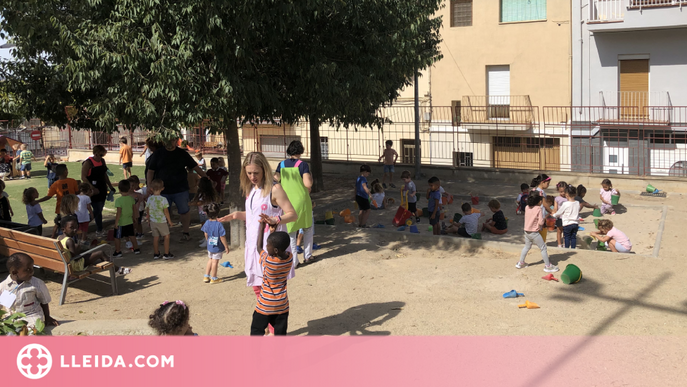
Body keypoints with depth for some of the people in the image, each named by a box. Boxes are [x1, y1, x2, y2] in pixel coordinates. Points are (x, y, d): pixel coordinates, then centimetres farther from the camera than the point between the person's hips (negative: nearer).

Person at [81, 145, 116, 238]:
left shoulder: (102, 161, 10)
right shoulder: (88, 163, -14)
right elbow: (83, 177, -18)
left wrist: (110, 186, 17)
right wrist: (93, 188, -24)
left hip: (102, 189, 7)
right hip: (94, 191, -7)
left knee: (99, 209, 11)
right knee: (97, 210, -8)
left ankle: (98, 231, 19)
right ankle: (99, 231, 3)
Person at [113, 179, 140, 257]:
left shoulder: (118, 200, -20)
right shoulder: (131, 198, -4)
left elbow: (119, 213, -20)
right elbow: (134, 209, 6)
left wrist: (116, 223, -11)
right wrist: (134, 217, 22)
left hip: (121, 223, -6)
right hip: (129, 222, 6)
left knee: (117, 237, 9)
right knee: (131, 236, 18)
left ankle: (118, 251, 15)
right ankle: (136, 249, 27)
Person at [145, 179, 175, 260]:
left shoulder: (149, 199, -6)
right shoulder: (163, 199, -16)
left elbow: (147, 211, 4)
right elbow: (166, 212, -11)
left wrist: (149, 220, 20)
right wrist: (170, 221, 2)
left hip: (152, 221, 4)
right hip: (162, 221, -4)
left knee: (155, 237, 13)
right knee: (166, 236, 11)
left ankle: (156, 254, 19)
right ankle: (166, 254, 12)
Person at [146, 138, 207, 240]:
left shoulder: (182, 154, 3)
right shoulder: (157, 154, 3)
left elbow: (196, 167, 6)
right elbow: (150, 171, 4)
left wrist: (207, 179, 1)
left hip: (180, 189, 0)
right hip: (163, 190, 0)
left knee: (184, 211, 4)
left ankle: (186, 232, 24)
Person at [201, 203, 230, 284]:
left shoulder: (207, 223, -6)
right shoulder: (219, 224, -25)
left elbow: (206, 235, 6)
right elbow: (222, 237, -21)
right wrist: (226, 247, -10)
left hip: (209, 246, 6)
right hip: (218, 247, -6)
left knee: (210, 260, 22)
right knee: (215, 262, 7)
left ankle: (206, 276, 29)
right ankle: (213, 278, 20)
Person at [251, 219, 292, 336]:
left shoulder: (267, 261, -24)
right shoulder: (290, 257, -13)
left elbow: (259, 247, -4)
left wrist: (262, 226, 3)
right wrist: (271, 224, 3)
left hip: (265, 305, -4)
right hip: (282, 304, 4)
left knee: (257, 330, 12)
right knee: (280, 332, 12)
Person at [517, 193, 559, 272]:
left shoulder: (527, 208, -2)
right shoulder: (538, 209, -18)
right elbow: (541, 222, -20)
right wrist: (544, 218, 1)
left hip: (527, 232, 7)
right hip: (534, 233, -7)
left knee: (527, 247, 25)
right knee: (543, 248, 5)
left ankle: (520, 263, 33)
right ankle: (548, 266, 10)